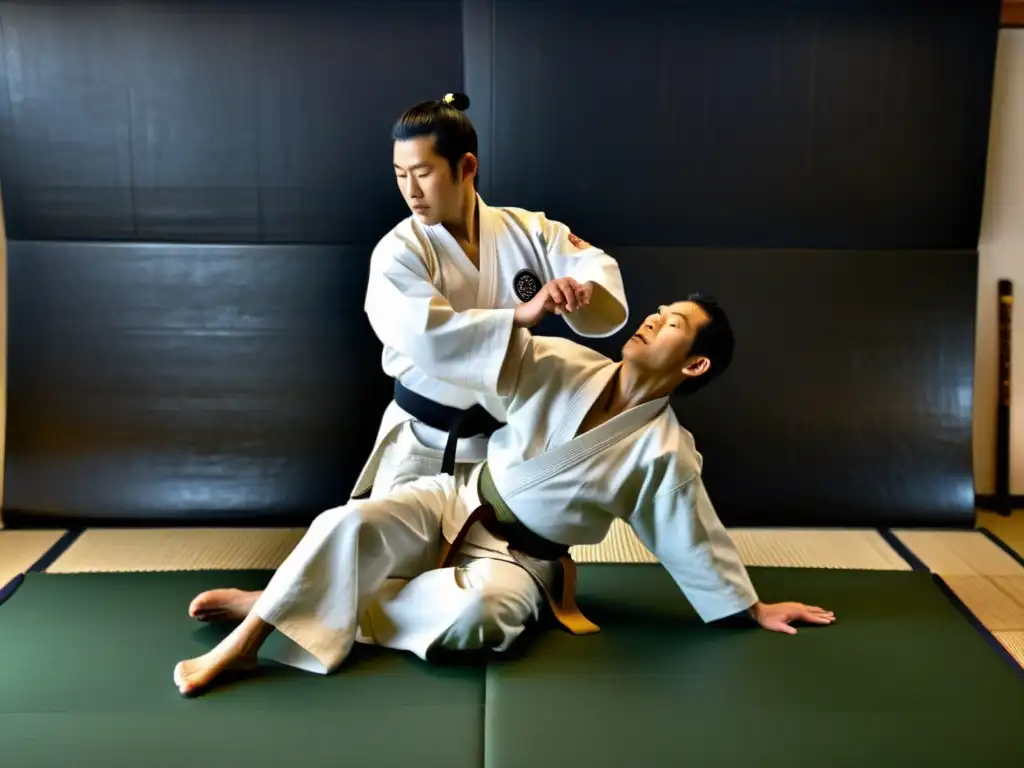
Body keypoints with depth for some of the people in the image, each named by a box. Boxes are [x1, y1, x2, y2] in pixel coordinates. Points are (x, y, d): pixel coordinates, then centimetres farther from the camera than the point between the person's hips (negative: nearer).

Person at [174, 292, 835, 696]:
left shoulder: (664, 452, -14)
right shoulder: (566, 366, -6)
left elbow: (694, 541, -4)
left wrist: (751, 607, 2)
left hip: (518, 559, -2)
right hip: (458, 502, 3)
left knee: (473, 616, -35)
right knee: (353, 523, -23)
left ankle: (339, 607, -14)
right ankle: (248, 636, -11)